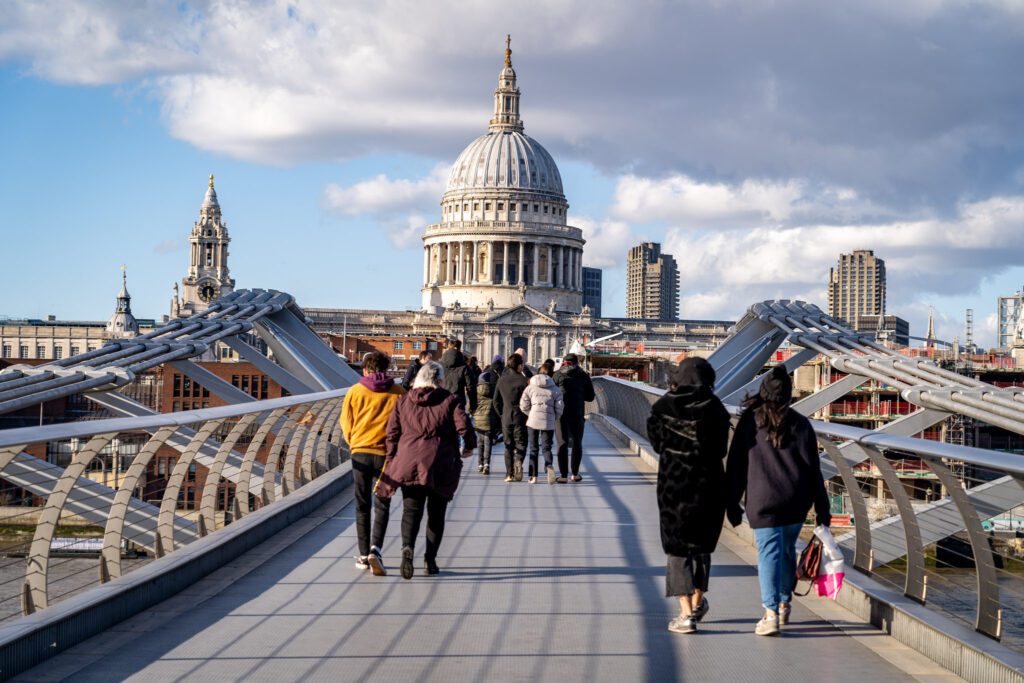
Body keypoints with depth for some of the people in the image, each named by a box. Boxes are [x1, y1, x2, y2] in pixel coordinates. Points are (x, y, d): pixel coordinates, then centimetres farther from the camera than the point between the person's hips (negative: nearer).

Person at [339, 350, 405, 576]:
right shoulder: (398, 393, -1)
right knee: (382, 505, 4)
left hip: (360, 453, 1)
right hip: (386, 454, -1)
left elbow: (346, 423, 4)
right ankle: (375, 550, -15)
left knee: (362, 506, 11)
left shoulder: (355, 392, 0)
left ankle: (364, 555, 14)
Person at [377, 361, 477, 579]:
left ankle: (407, 547, -24)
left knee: (411, 509, 3)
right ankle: (430, 560, 10)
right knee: (436, 513, 12)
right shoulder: (449, 400, 1)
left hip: (409, 464, 1)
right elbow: (464, 426, -7)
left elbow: (392, 433, 7)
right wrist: (469, 446, 12)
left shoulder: (403, 401, 8)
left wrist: (391, 462, 12)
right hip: (440, 465, -1)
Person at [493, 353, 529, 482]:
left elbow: (496, 400, 10)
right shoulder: (523, 380, -9)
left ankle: (509, 474, 6)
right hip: (520, 417, -4)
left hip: (506, 418, 4)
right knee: (520, 443, 4)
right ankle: (518, 460, -27)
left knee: (508, 445, 10)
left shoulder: (502, 380, 5)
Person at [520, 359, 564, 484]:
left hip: (533, 421, 0)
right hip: (549, 422, 0)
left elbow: (523, 405, 0)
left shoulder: (530, 387, 2)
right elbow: (559, 407, -3)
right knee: (546, 447, 8)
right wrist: (555, 419, 12)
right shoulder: (555, 389, 1)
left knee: (533, 449, 11)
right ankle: (549, 465, -22)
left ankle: (533, 476, 9)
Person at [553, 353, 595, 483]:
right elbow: (590, 397, 7)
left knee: (562, 444, 0)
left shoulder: (558, 375, -1)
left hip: (561, 413, -1)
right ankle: (575, 474, 19)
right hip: (578, 414, 1)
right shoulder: (584, 376, 4)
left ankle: (563, 475, -8)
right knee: (577, 443, 15)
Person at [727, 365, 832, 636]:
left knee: (769, 553, -2)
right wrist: (822, 509, 5)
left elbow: (735, 464, 0)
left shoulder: (749, 421, -2)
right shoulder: (800, 424, 0)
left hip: (763, 502, -2)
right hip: (795, 501, 2)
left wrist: (732, 504, 7)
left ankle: (771, 613, -13)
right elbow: (812, 468, 0)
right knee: (788, 550, 18)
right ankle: (784, 604, 29)